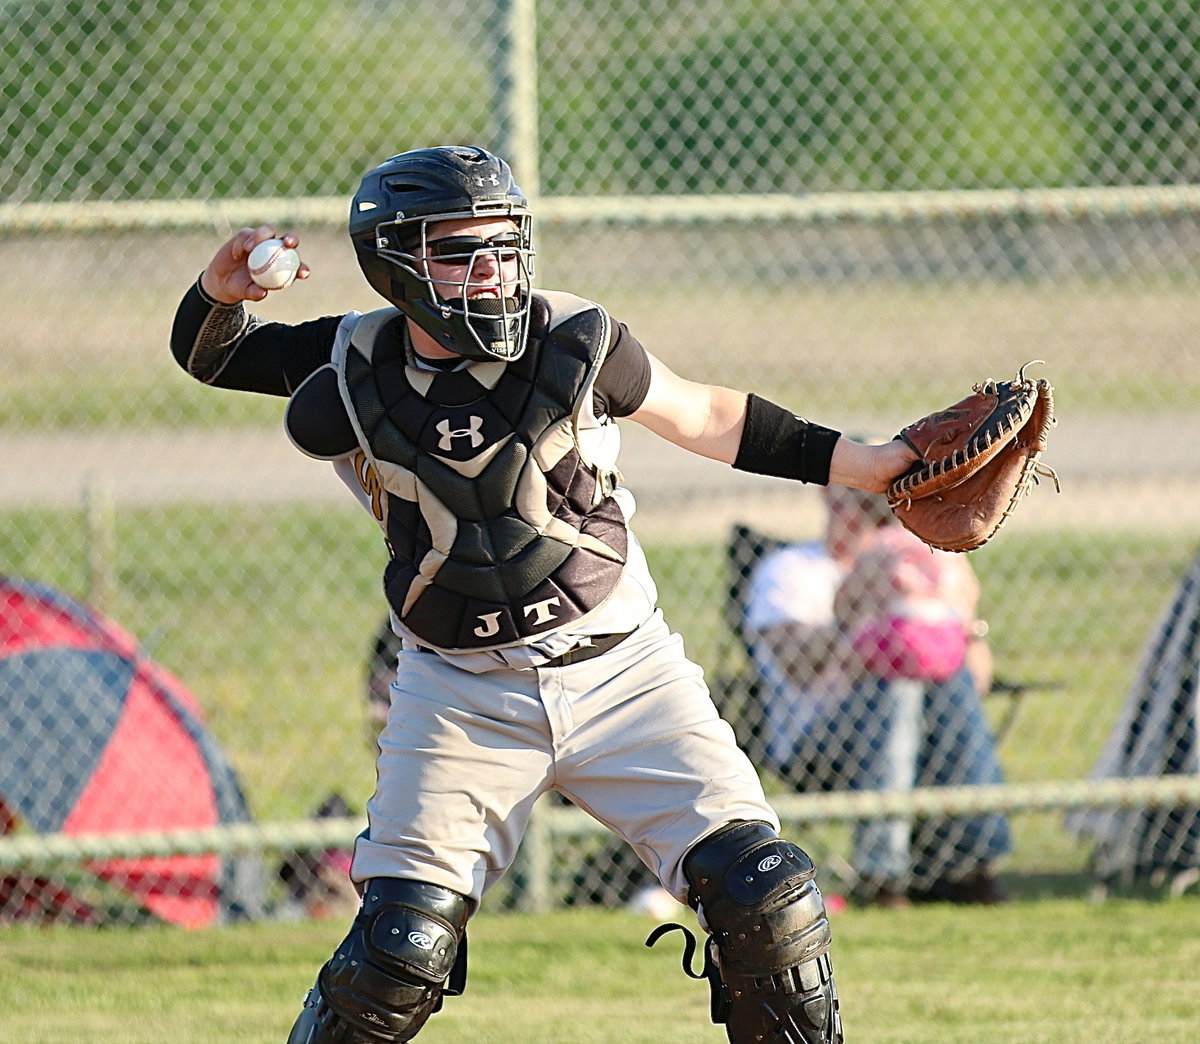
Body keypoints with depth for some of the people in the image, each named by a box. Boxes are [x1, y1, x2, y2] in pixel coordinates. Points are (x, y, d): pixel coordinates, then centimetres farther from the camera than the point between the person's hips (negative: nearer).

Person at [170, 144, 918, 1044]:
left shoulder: (573, 344, -9)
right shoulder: (353, 371, -8)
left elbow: (707, 419, 6)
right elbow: (210, 357, 8)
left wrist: (866, 463, 4)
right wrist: (219, 294, -14)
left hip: (624, 673, 0)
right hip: (461, 694, 0)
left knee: (767, 902, -10)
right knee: (401, 954, -9)